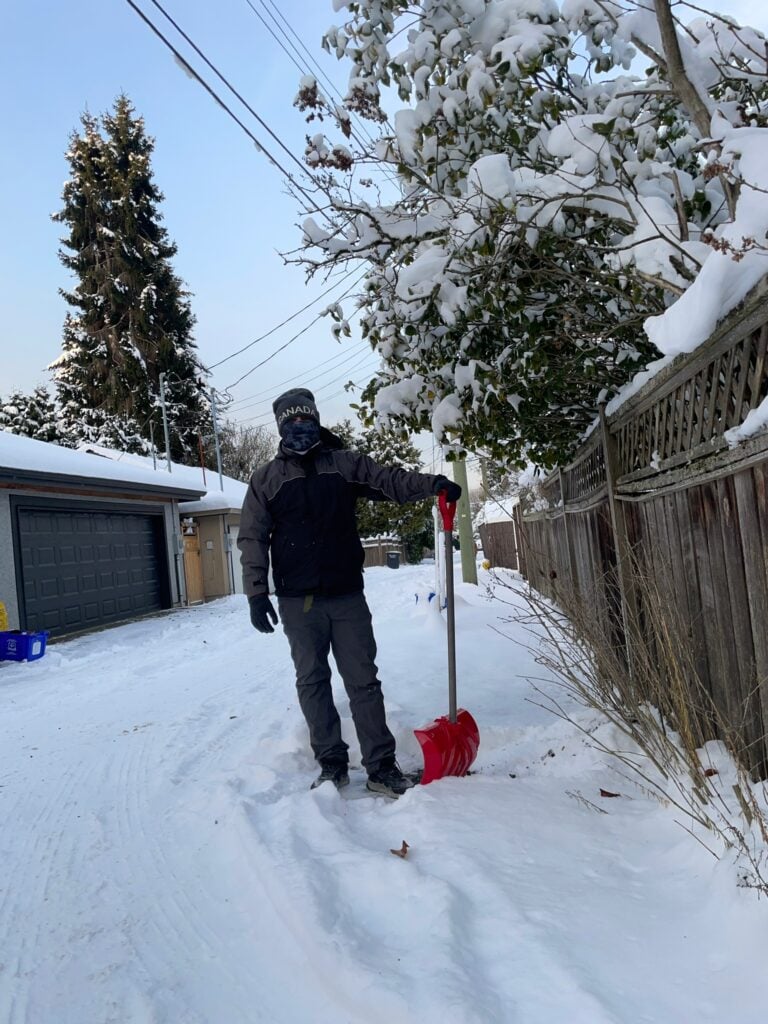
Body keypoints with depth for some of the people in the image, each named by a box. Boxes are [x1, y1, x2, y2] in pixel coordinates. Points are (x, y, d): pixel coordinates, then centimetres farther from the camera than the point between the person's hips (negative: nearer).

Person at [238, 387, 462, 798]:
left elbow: (389, 479, -2)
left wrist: (433, 483, -21)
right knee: (313, 683, 8)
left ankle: (381, 766, 11)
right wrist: (256, 593, -6)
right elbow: (252, 539, 2)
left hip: (347, 595, 0)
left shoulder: (344, 463, 8)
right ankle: (331, 763, 21)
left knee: (363, 680, 3)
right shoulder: (266, 478, 6)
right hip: (297, 602, 0)